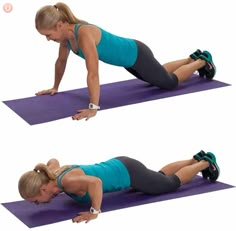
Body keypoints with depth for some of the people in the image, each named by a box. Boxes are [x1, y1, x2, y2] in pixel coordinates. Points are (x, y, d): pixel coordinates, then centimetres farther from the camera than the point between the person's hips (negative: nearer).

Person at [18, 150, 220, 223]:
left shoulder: (67, 181, -36)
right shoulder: (52, 173, -11)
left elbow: (95, 182, -52)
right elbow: (53, 161, 13)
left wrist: (95, 212, -46)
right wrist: (57, 191, 9)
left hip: (128, 174, -8)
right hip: (118, 166, 8)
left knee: (174, 183, 16)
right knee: (161, 177, 31)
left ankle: (206, 163, 35)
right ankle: (197, 159, 46)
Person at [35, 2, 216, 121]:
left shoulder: (84, 34, -40)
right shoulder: (66, 33, -14)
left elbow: (93, 73, -45)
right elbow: (61, 61, 5)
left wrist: (93, 107, -46)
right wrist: (55, 87, 13)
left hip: (137, 54, -8)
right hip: (127, 58, 8)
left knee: (170, 82, 13)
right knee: (158, 77, 32)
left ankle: (203, 61, 34)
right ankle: (193, 58, 50)